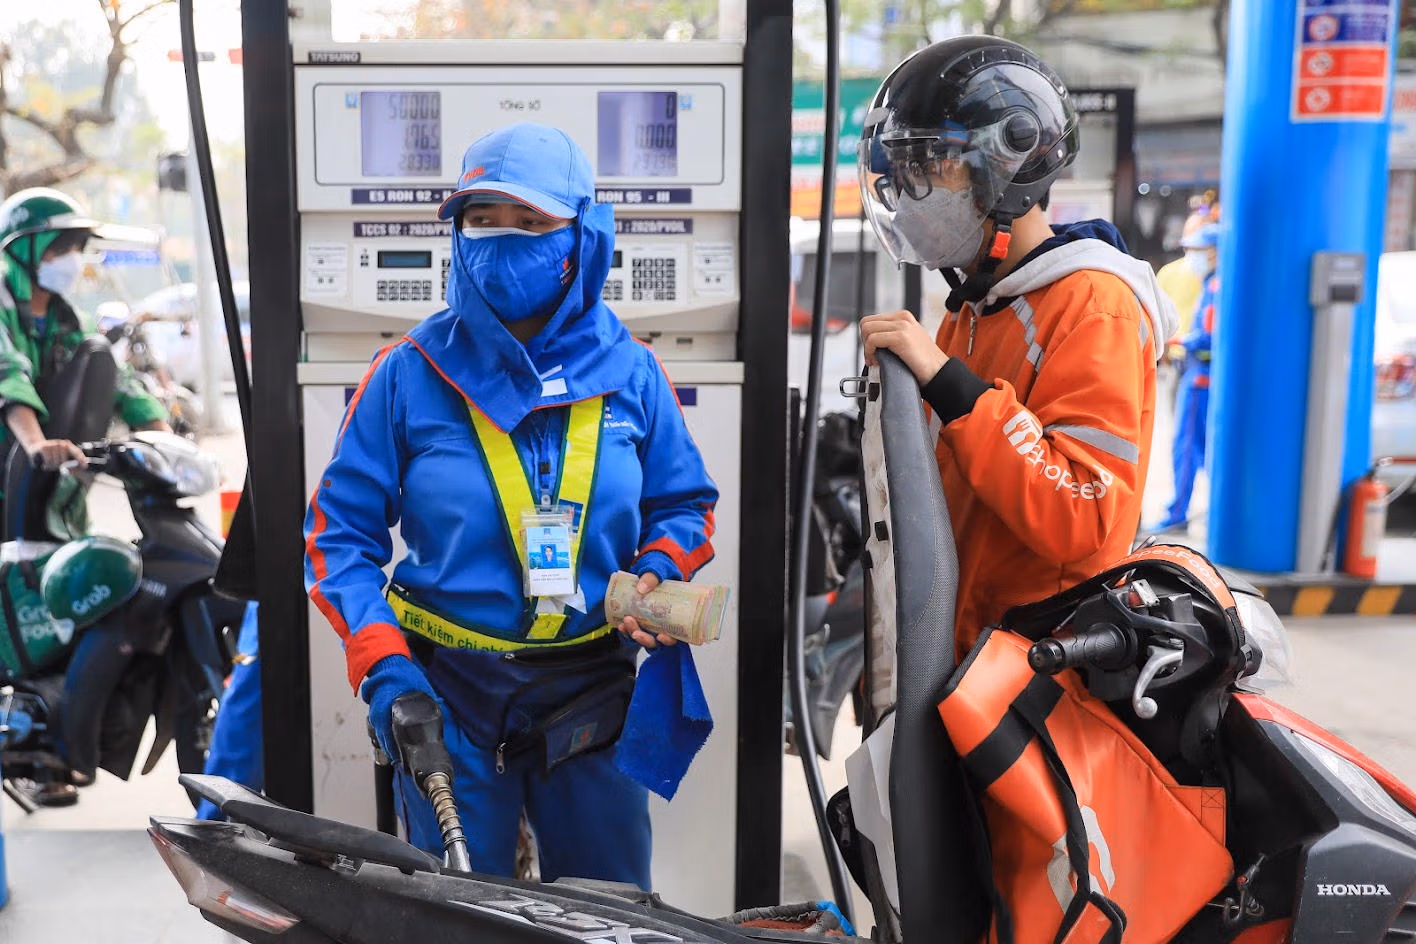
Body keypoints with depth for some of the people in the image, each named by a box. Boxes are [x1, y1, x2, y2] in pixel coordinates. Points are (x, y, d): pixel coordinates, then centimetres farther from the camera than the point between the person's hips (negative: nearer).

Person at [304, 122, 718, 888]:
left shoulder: (629, 373, -1)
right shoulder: (412, 373, -7)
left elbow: (684, 506, 9)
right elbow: (340, 528, -3)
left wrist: (656, 574, -12)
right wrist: (382, 667, -13)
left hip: (592, 698, 2)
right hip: (448, 699, -1)